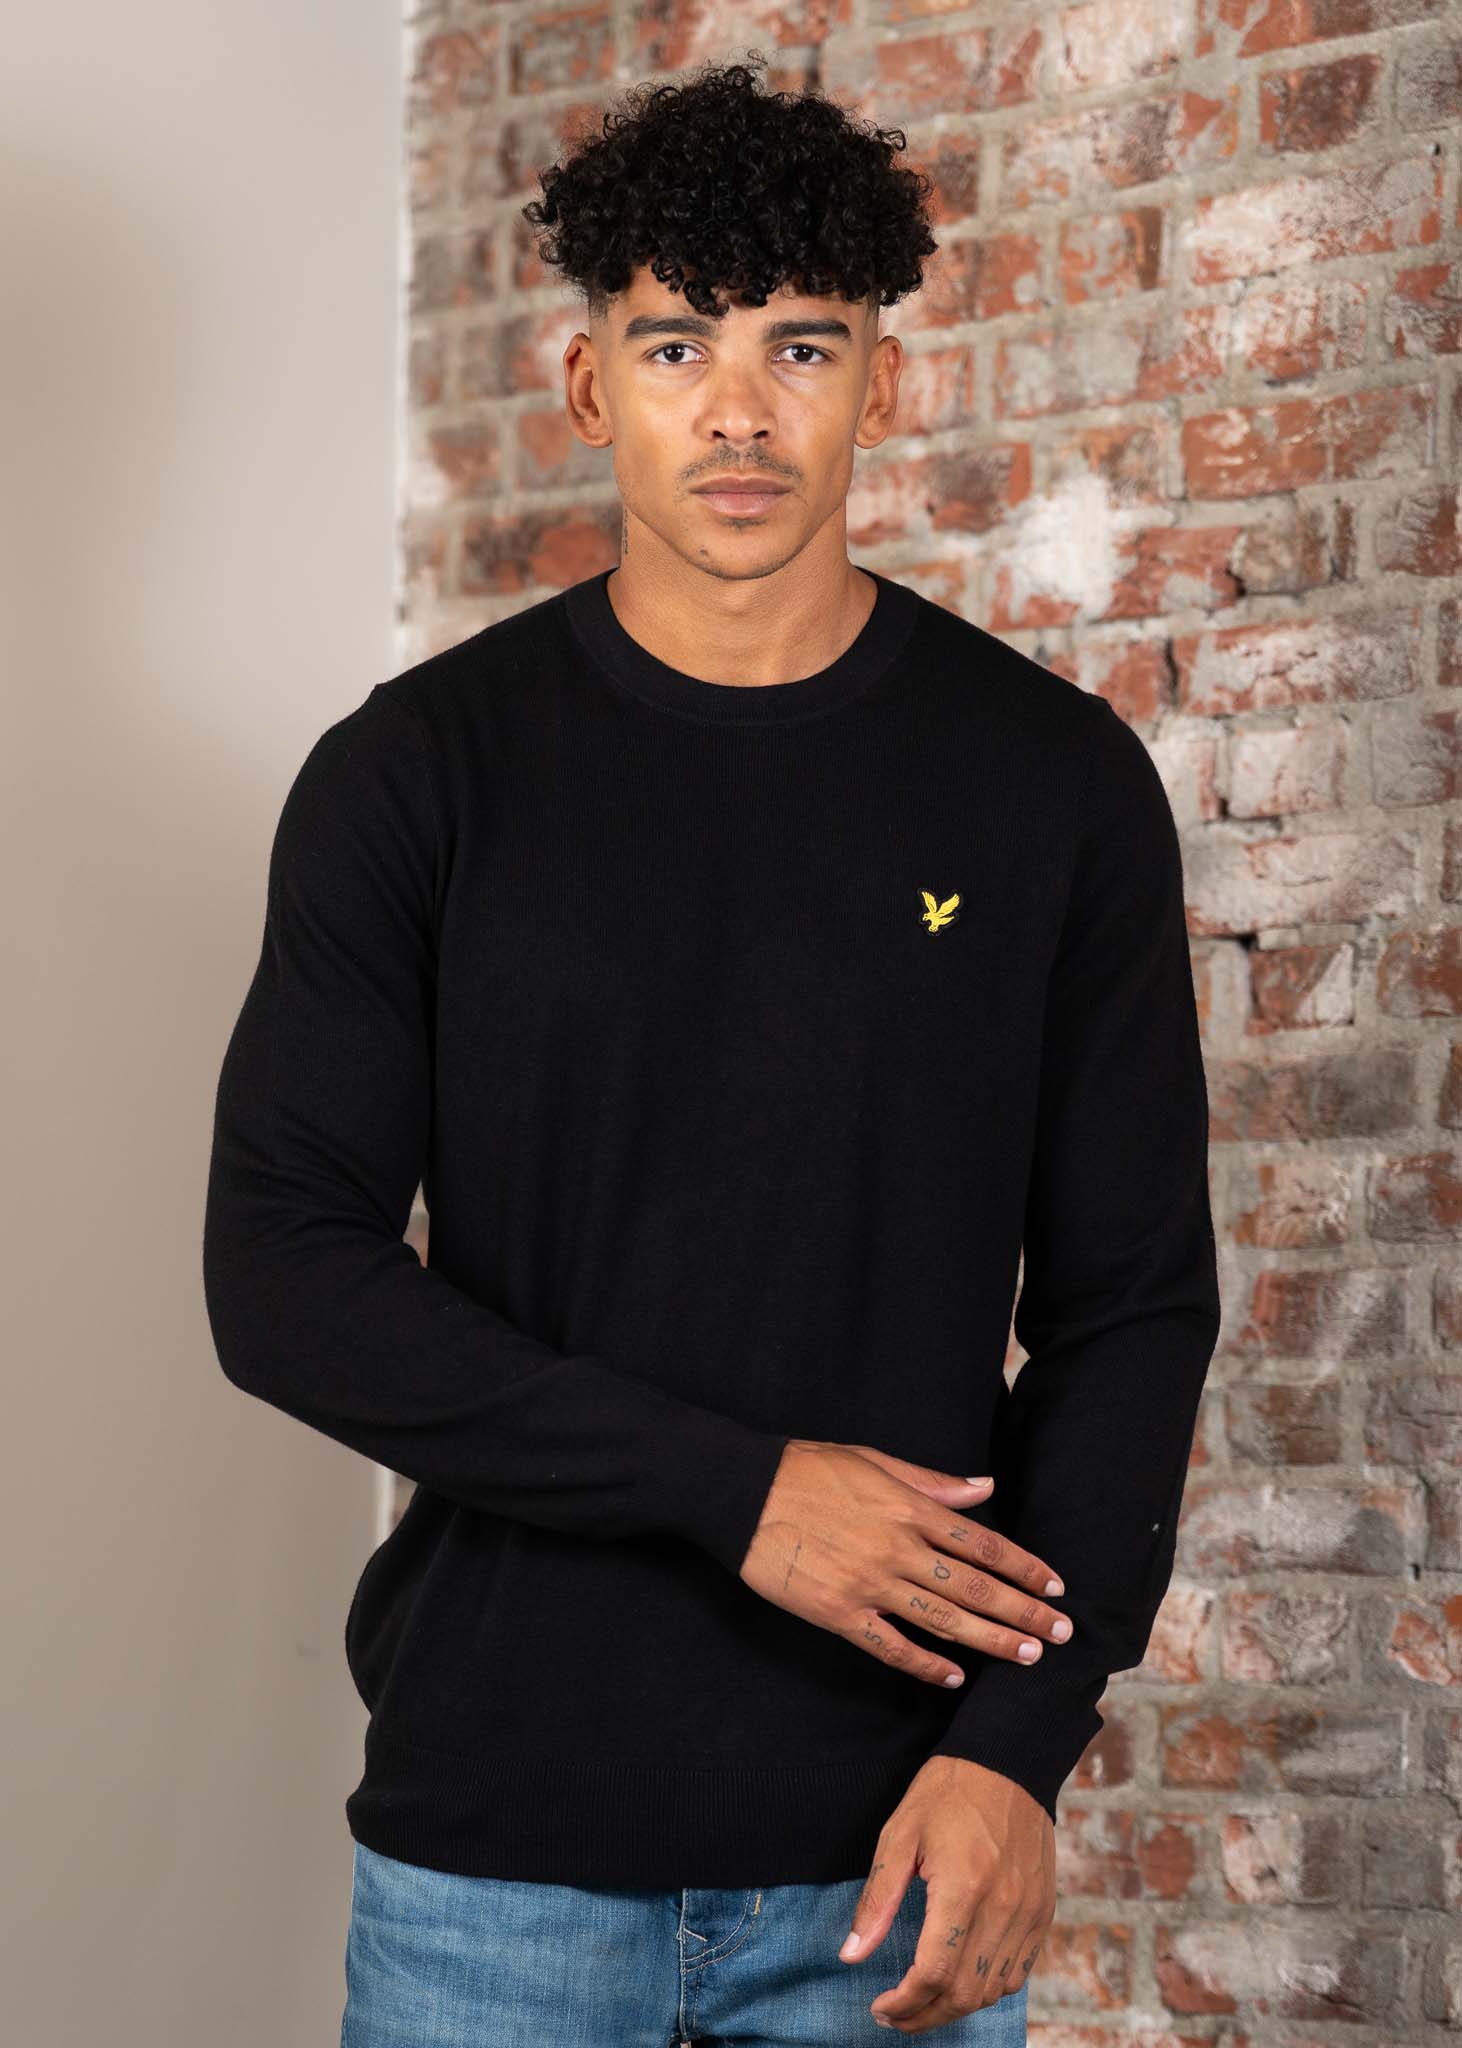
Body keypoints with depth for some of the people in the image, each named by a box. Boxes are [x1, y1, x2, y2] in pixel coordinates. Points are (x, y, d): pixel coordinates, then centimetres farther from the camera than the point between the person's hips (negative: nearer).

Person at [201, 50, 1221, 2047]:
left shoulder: (1056, 782, 1)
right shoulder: (419, 774, -1)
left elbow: (1131, 1301, 1)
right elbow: (285, 1275, -6)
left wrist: (1016, 1743, -11)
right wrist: (732, 1488, -14)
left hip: (893, 1840, 1)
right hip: (494, 1831, 0)